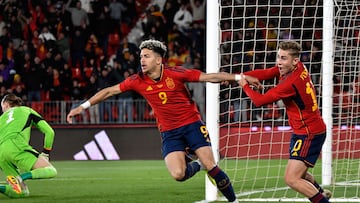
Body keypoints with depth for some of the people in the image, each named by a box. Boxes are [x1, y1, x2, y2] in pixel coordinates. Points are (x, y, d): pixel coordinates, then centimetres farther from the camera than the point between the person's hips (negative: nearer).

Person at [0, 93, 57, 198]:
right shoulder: (27, 110, 28)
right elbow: (49, 131, 20)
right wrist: (45, 154, 27)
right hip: (16, 147, -5)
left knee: (23, 192, 11)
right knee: (51, 171, -7)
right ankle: (21, 177, -30)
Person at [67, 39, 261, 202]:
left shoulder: (175, 74, -12)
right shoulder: (138, 81, -5)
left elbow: (210, 77, -10)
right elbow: (109, 91, 3)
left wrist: (239, 77, -15)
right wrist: (83, 106, 0)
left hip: (192, 124, -2)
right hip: (169, 133, 2)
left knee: (210, 166, -14)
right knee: (178, 174, -19)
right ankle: (196, 165, 16)